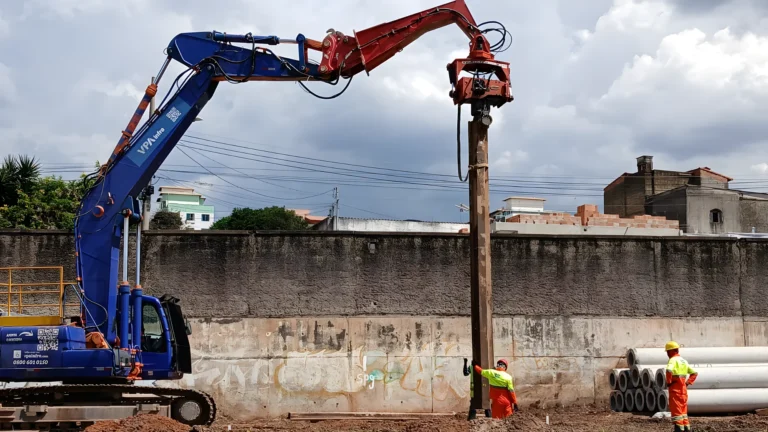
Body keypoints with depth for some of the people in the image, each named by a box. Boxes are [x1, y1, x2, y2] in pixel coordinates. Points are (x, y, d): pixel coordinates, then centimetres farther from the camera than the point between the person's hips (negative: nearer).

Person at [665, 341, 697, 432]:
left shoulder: (673, 360, -11)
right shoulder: (683, 360, 15)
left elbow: (669, 371, -31)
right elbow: (694, 373, 21)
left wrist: (668, 382, -17)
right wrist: (688, 382, 14)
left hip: (675, 389, -8)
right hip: (683, 388, 8)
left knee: (676, 410, -3)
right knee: (683, 410, 16)